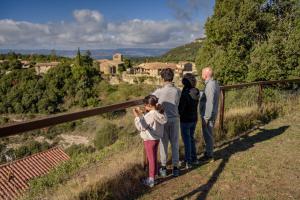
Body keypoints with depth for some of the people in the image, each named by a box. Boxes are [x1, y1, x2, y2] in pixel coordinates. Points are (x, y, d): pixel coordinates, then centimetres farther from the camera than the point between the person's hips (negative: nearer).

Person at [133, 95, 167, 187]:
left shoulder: (150, 115, -25)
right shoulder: (159, 114, 1)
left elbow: (141, 127, -24)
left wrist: (137, 116, -20)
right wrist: (141, 114, 8)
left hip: (149, 140, -8)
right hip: (156, 138, 8)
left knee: (151, 159, 3)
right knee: (154, 158, 21)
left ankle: (151, 180, 16)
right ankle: (154, 174, 36)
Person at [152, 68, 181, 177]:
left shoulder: (159, 91, -15)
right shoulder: (178, 91, -7)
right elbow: (177, 104, 5)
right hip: (175, 119, 2)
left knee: (163, 144, 11)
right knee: (175, 144, 13)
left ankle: (163, 168, 22)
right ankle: (175, 168, 21)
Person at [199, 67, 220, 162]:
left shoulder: (210, 86, -22)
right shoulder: (214, 83, 9)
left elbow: (210, 103, -24)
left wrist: (206, 117, -21)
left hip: (208, 115, -10)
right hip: (211, 114, 10)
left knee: (208, 134, 3)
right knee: (208, 134, 19)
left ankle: (209, 155, 16)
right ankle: (209, 152, 33)